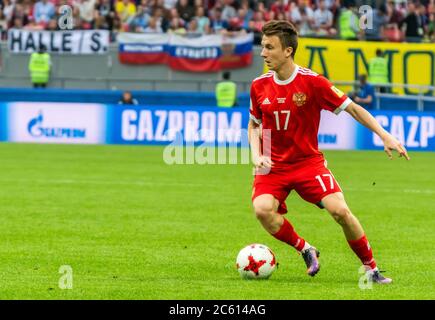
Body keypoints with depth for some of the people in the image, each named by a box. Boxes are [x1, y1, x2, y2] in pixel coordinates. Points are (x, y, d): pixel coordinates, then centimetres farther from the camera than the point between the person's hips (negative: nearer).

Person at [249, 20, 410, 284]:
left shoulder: (312, 82, -12)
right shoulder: (259, 86, -2)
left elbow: (352, 108, -4)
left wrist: (385, 136, -11)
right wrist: (257, 156, -2)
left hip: (308, 162, -2)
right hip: (273, 166, 2)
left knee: (340, 210, -19)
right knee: (263, 210, -27)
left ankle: (371, 268, 2)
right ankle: (305, 250, -1)